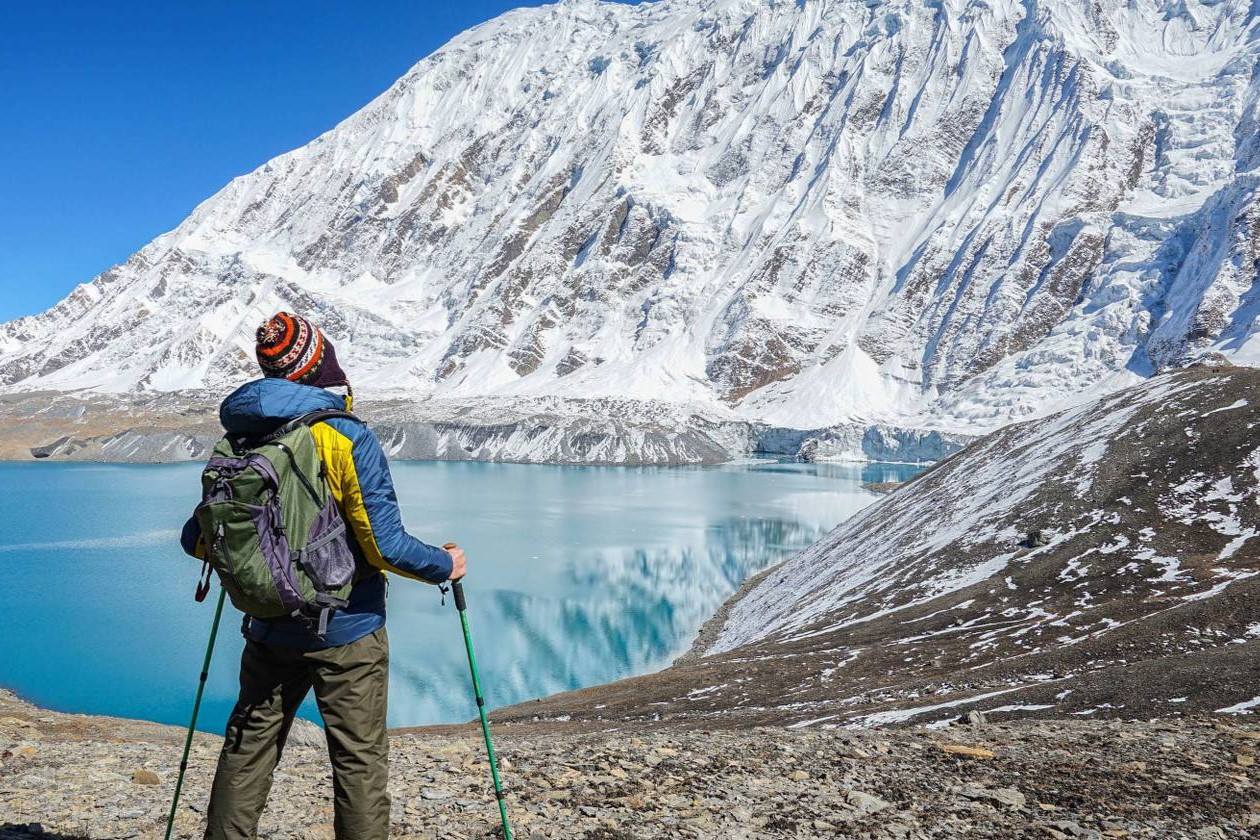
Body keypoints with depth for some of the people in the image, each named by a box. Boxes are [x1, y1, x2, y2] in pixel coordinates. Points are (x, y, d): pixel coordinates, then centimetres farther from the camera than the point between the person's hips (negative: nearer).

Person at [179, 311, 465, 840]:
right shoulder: (348, 439, -17)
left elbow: (196, 540, 5)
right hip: (346, 633, -4)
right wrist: (445, 565, -2)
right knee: (360, 760, 7)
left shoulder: (239, 441, -1)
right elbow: (385, 547, -19)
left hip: (269, 632, 5)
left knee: (248, 748, 18)